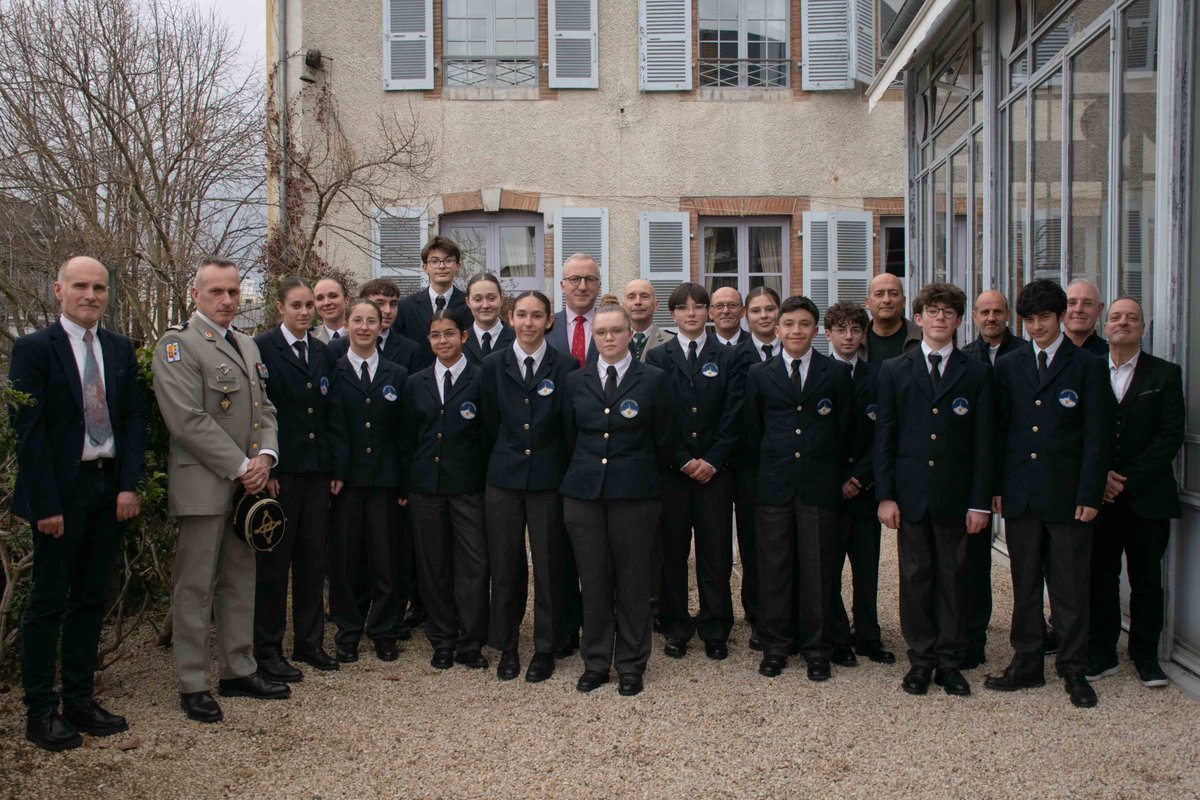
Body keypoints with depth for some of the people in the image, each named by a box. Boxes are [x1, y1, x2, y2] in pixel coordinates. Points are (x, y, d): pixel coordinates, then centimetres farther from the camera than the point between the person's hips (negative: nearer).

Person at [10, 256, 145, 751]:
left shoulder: (121, 350, 9)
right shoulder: (34, 349, -5)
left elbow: (133, 419, 8)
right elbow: (28, 431, -10)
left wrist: (129, 485, -3)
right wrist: (45, 504, -14)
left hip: (111, 491, 5)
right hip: (62, 492, -5)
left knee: (90, 599, 12)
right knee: (48, 602, 3)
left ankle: (79, 700, 21)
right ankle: (40, 711, 12)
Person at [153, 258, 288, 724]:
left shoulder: (248, 346, 16)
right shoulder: (177, 345, -9)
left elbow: (264, 409, 16)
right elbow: (188, 420, -17)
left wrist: (265, 456, -3)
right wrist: (239, 466, -16)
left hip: (247, 484, 8)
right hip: (203, 485, -8)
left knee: (240, 582, 14)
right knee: (195, 588, 1)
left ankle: (239, 671, 25)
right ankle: (192, 686, 10)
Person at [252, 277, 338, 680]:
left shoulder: (323, 353, 12)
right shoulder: (261, 348, -5)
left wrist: (332, 466, 8)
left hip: (317, 469, 5)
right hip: (280, 470, -5)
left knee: (313, 559, 10)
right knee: (273, 561, 2)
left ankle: (309, 643, 22)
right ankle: (267, 650, 12)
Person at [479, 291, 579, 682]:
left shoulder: (566, 367, -2)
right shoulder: (494, 365, 4)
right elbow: (490, 422, 9)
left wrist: (551, 462, 1)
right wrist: (510, 454, 7)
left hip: (547, 480, -2)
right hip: (504, 478, 2)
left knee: (548, 566, 4)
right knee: (505, 565, 7)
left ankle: (545, 649, 18)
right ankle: (507, 647, 21)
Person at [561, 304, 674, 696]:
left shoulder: (653, 380, 0)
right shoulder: (576, 381, 8)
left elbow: (664, 441, 4)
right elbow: (570, 435, 14)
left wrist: (646, 476, 10)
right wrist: (586, 469, 13)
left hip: (635, 493, -2)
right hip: (583, 492, 2)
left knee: (633, 580, 4)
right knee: (593, 580, 7)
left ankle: (631, 665, 17)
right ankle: (595, 662, 20)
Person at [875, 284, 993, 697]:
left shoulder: (977, 373, 5)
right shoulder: (894, 371, 6)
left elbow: (983, 442, 2)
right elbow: (883, 436, 3)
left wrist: (980, 501, -4)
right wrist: (885, 495, -4)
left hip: (955, 494, 0)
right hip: (911, 492, 0)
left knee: (953, 577, 6)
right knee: (915, 577, 6)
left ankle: (949, 660, 17)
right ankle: (921, 659, 16)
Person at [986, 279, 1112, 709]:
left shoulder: (1088, 366, -1)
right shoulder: (1008, 366, 9)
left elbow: (1097, 436, -4)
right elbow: (998, 429, 9)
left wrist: (1090, 494, -9)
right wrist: (995, 487, 3)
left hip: (1067, 494, -3)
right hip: (1020, 493, 3)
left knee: (1070, 588, 4)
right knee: (1024, 584, 11)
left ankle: (1073, 670, 17)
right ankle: (1026, 664, 22)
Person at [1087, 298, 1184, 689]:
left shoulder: (1165, 374, 3)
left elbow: (1170, 435, -4)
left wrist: (1128, 479, -12)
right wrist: (1100, 476, -9)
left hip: (1147, 496, -1)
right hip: (1098, 496, 1)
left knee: (1147, 580, 6)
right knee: (1100, 578, 6)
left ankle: (1146, 656, 18)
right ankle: (1101, 653, 16)